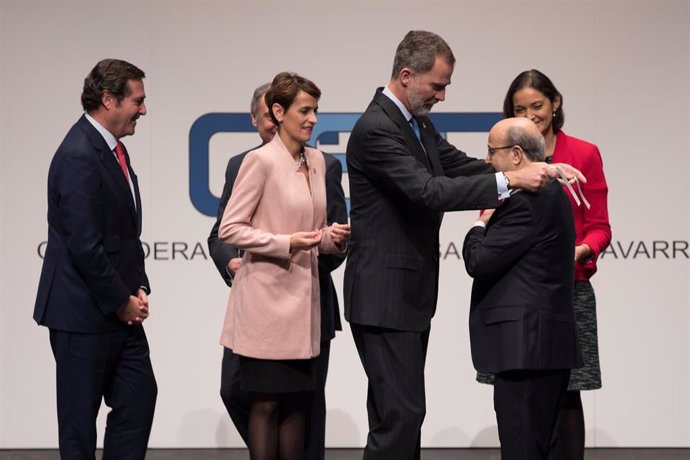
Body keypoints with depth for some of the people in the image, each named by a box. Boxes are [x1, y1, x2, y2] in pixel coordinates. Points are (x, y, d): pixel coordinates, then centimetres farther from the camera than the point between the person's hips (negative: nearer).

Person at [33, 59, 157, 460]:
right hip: (83, 311, -9)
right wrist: (122, 300, -14)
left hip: (119, 310, 9)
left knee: (139, 396, 9)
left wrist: (138, 289, 5)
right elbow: (85, 246, -22)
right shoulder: (79, 156, -19)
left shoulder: (113, 150, 12)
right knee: (80, 414, 2)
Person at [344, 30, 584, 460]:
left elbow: (461, 166, 13)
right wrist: (508, 179, -27)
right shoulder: (375, 129, -19)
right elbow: (428, 192, -27)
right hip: (384, 298, -10)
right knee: (401, 413, -11)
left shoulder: (418, 123, 13)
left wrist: (542, 168, 0)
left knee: (399, 413, 13)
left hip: (409, 295, 10)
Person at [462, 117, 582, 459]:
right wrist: (492, 222, 9)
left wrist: (481, 223, 1)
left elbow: (478, 261, -16)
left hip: (525, 345, -11)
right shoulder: (550, 192, 17)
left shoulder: (525, 199, -15)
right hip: (548, 343, 11)